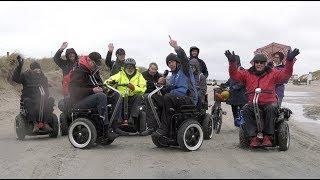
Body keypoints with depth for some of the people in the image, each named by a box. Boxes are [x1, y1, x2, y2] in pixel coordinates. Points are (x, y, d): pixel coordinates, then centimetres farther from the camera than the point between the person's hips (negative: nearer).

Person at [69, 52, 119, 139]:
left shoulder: (94, 71, 17)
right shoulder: (79, 71, -11)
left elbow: (99, 83, 29)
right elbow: (74, 90, -21)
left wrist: (101, 88, 4)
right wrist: (92, 90, -26)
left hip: (92, 97, 9)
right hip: (79, 102, -9)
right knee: (101, 96, -34)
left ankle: (114, 127, -11)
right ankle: (107, 129, -36)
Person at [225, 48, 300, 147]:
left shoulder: (272, 73, 11)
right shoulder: (247, 74, 13)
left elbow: (286, 74, -1)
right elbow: (234, 74, 1)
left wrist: (289, 60, -15)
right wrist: (232, 62, -15)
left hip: (269, 103, -1)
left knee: (271, 109, -35)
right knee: (246, 109, -31)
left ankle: (267, 136, -28)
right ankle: (253, 137, -32)